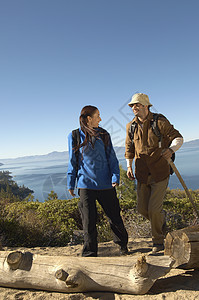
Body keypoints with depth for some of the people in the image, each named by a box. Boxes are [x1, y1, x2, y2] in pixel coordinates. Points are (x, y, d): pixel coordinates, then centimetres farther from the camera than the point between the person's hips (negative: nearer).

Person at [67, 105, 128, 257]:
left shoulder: (104, 135, 7)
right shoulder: (75, 136, 2)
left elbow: (111, 157, 6)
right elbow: (73, 161, 7)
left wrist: (115, 177, -5)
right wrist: (71, 183, 6)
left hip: (105, 183, 2)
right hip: (86, 184, -2)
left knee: (114, 215, 12)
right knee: (89, 219, 3)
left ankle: (123, 244, 37)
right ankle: (90, 253, 22)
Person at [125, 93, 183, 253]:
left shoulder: (160, 122, -8)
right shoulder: (131, 126, 4)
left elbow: (178, 138, -4)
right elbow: (129, 148, 15)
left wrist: (171, 149, -25)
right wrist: (129, 166, 4)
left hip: (160, 173, -4)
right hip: (142, 175, 5)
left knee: (154, 209, -6)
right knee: (142, 208, 6)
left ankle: (158, 241, 20)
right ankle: (161, 217, 40)